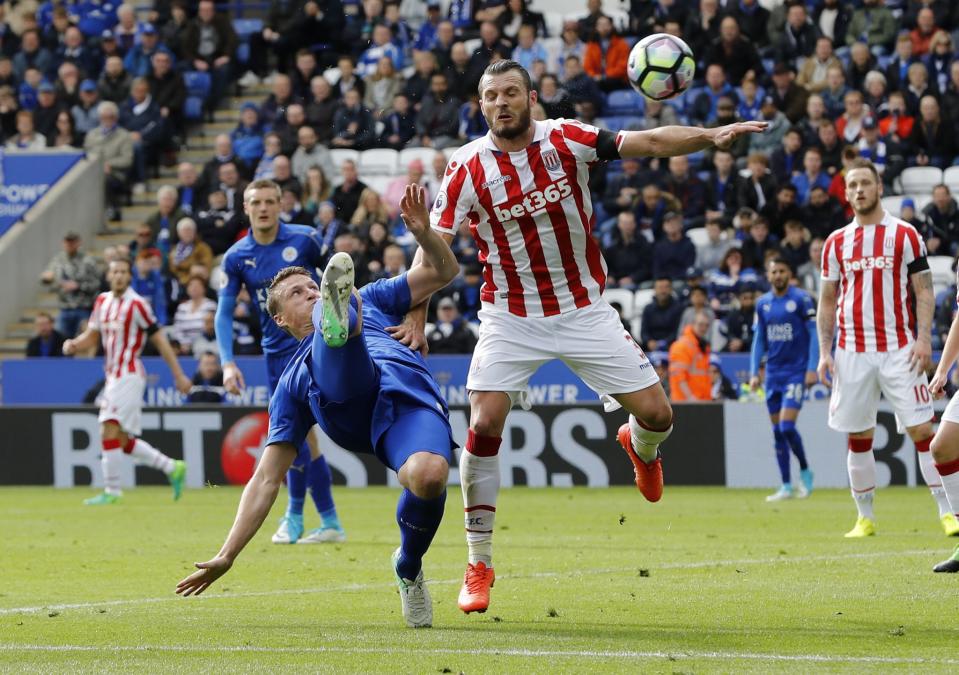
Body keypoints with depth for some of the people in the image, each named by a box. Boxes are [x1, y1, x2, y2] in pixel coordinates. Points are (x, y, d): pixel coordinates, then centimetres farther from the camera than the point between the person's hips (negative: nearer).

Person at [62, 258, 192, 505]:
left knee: (110, 431, -15)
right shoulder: (102, 301, 12)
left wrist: (179, 375, -6)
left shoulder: (136, 305, -9)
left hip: (129, 375, -8)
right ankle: (172, 468, 21)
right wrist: (74, 344, 0)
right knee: (123, 441, 9)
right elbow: (92, 335, 22)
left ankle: (111, 491, -10)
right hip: (113, 375, 8)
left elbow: (159, 340, -6)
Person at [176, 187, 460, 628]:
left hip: (411, 398, 1)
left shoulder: (370, 300, 40)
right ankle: (336, 317, -72)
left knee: (428, 476, -33)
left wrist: (422, 232, 14)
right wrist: (226, 556, 20)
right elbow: (266, 478, 30)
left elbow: (442, 271, 37)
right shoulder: (291, 383, 35)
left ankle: (409, 567, 0)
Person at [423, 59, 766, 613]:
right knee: (484, 426, -17)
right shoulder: (469, 167, -10)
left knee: (656, 414, -3)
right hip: (511, 316, -1)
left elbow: (646, 142, -16)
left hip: (585, 311, 1)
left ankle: (640, 447, 39)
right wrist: (416, 316, -21)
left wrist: (710, 136, -31)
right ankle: (479, 565, -4)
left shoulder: (566, 140, -9)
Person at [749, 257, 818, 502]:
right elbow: (759, 340, 15)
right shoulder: (763, 303, 10)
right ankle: (786, 486, 9)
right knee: (777, 431, 4)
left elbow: (814, 334, -6)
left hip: (796, 372, -5)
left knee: (787, 426, -15)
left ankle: (805, 471, 7)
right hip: (773, 373, 5)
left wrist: (812, 368, -13)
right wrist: (754, 372, 7)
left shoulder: (801, 299, -5)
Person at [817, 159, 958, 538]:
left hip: (899, 349, -3)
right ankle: (865, 518, 14)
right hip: (852, 353, 3)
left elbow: (924, 291, 1)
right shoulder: (836, 243, 10)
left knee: (921, 429, -8)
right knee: (858, 437, 4)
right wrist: (824, 352, 5)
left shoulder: (904, 235, 2)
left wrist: (924, 339, -12)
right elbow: (827, 301, 14)